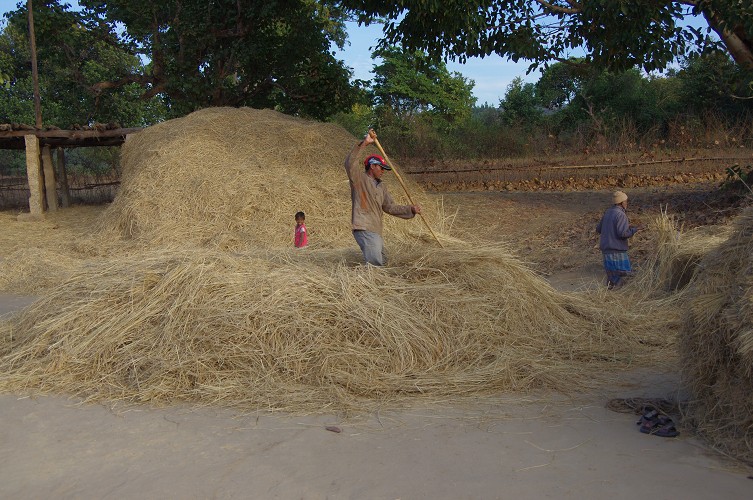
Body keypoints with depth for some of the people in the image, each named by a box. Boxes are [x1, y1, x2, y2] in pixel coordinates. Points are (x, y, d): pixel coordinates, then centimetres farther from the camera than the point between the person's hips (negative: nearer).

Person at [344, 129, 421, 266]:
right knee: (375, 264, -20)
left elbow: (390, 207, 21)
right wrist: (364, 143, -25)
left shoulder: (381, 186, 22)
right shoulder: (359, 178, -1)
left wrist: (411, 209, 11)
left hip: (376, 231, 9)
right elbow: (350, 163, -20)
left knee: (383, 262, 16)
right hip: (364, 229, -9)